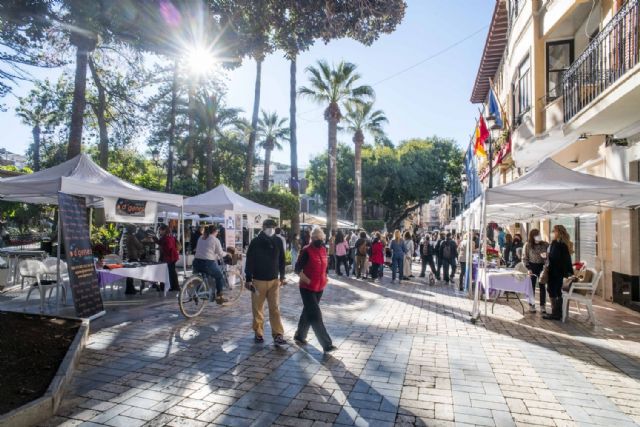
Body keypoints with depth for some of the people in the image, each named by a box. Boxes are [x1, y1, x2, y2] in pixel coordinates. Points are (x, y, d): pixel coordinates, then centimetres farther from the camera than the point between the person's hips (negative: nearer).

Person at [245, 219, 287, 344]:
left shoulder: (278, 241, 3)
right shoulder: (255, 242, -7)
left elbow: (282, 260, 11)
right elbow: (249, 261, -6)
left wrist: (282, 276, 12)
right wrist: (248, 279, -8)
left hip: (274, 280, 2)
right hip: (258, 281, -2)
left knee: (275, 309, 0)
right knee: (257, 308, 8)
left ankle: (278, 335, 4)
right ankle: (258, 333, 22)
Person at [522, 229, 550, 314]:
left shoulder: (545, 244, -4)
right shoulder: (527, 245, -6)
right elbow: (524, 258, -3)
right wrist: (528, 268, -10)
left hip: (542, 266, 1)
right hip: (532, 266, -1)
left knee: (542, 286, 2)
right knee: (531, 286, 5)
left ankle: (542, 306, 10)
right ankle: (532, 305, 14)